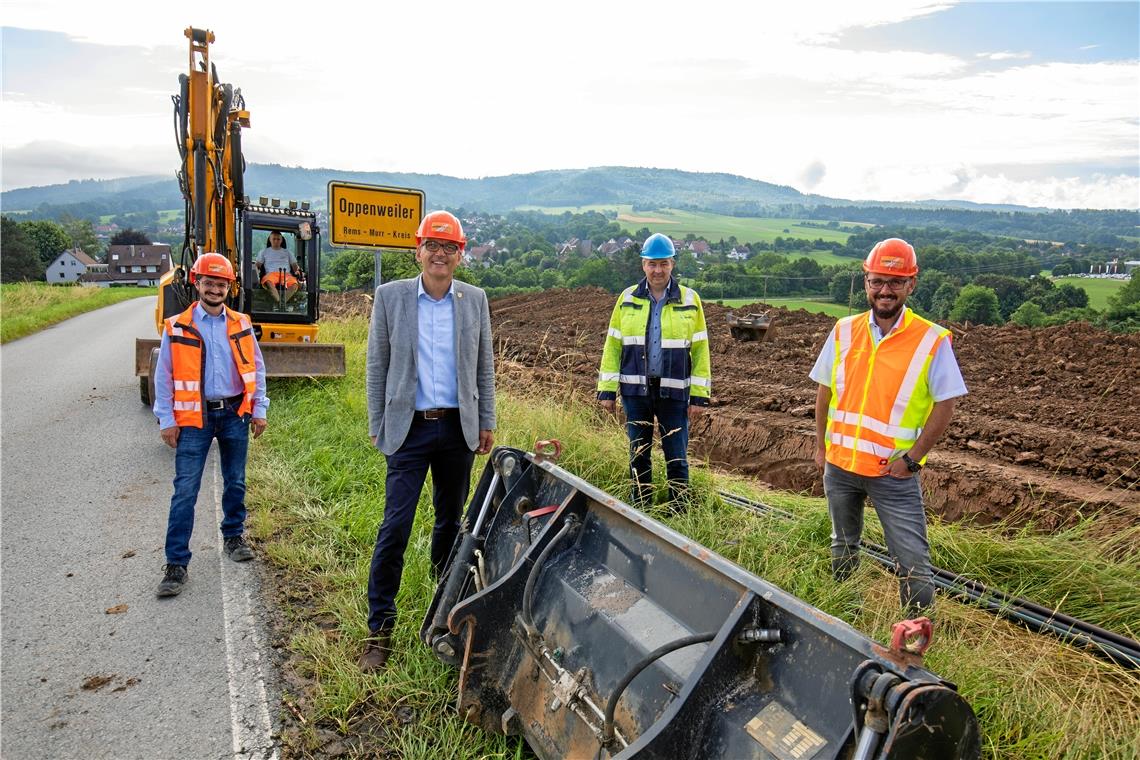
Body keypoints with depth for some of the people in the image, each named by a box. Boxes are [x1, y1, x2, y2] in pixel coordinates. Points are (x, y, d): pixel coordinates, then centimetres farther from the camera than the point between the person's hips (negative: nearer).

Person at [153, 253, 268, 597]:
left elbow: (256, 368, 10)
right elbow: (164, 376, 1)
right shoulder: (177, 328, -2)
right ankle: (176, 562, 2)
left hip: (234, 414, 2)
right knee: (185, 491, -4)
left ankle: (234, 536, 34)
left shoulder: (241, 324, 4)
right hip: (194, 418, -2)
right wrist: (167, 420, -3)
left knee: (235, 483, 14)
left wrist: (259, 410, 7)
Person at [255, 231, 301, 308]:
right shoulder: (264, 251, 26)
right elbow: (258, 265, 20)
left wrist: (297, 271, 3)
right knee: (268, 281, -42)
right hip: (271, 273, -1)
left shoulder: (287, 252, 28)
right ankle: (278, 301, -53)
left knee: (294, 284, -38)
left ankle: (283, 301, -52)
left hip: (286, 274, 1)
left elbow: (294, 265, 23)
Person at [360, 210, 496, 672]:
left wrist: (487, 422, 7)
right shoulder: (390, 296, 0)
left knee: (451, 520, 14)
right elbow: (376, 366, 3)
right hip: (409, 427, -2)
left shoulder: (474, 300, 5)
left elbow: (484, 367, 10)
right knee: (395, 526, -6)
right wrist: (377, 425, 1)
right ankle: (379, 631, 4)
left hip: (458, 427, 2)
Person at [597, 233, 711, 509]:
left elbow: (700, 349, 2)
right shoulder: (627, 299, 6)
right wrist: (607, 390, 2)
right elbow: (612, 345, 7)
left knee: (677, 457, 3)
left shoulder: (689, 300, 2)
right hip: (636, 390, 2)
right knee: (638, 455, 11)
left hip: (674, 392, -1)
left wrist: (699, 395, -3)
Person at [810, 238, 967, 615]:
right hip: (839, 465, 5)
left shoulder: (932, 340, -10)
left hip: (893, 472, -4)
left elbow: (946, 403, -8)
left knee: (912, 561, -4)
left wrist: (913, 458, -12)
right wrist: (821, 445, 8)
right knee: (842, 550, 21)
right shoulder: (844, 331, 1)